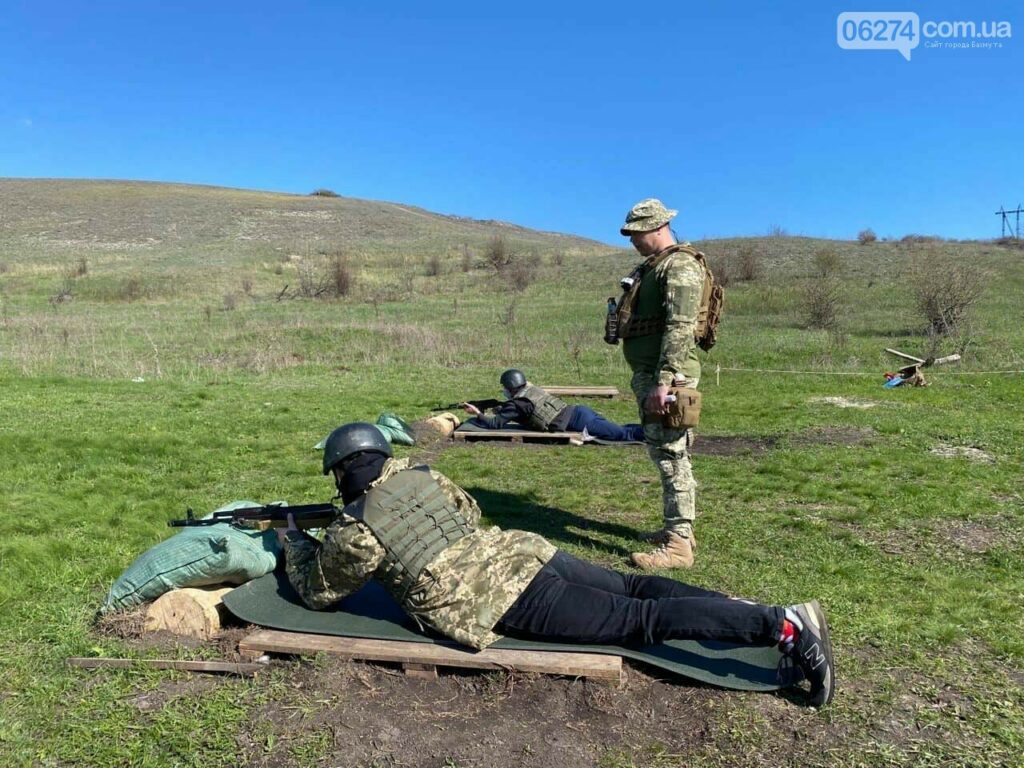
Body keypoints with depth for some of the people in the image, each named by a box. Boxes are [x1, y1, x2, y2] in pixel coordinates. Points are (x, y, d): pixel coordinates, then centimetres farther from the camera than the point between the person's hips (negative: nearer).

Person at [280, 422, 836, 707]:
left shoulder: (351, 532, 1)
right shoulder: (415, 475, 19)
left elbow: (317, 592, 19)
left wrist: (295, 542, 35)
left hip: (497, 601, -7)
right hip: (523, 554, 7)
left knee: (641, 620, -11)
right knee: (635, 587, 13)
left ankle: (783, 627, -17)